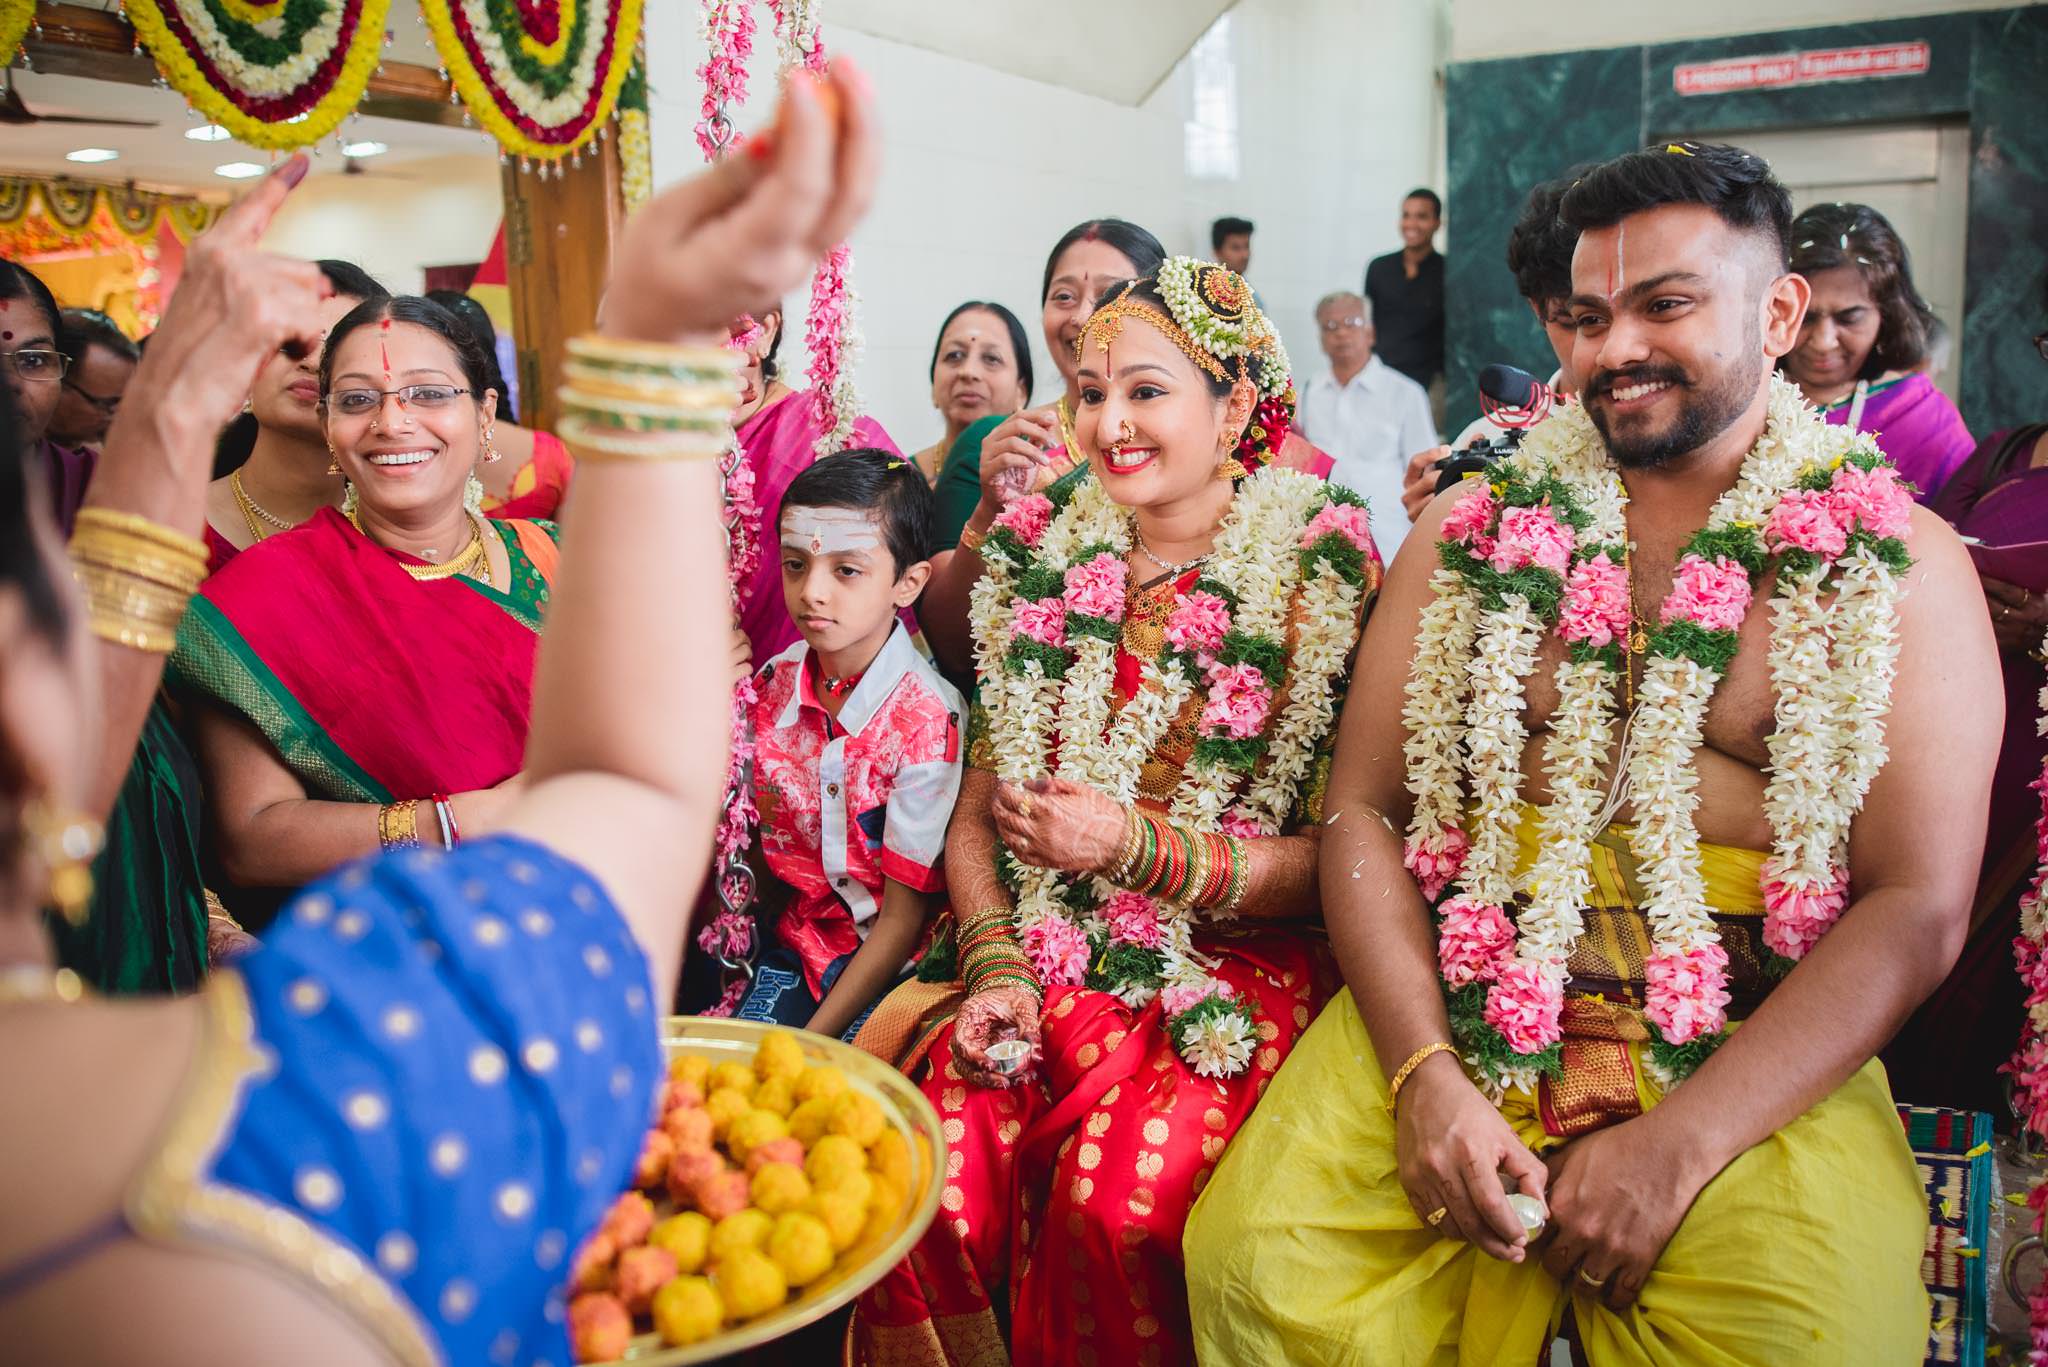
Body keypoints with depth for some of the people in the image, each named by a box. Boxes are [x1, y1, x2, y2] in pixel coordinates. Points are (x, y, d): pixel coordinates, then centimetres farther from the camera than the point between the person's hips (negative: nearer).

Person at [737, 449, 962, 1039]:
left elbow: (903, 918, -14)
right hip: (796, 941, 5)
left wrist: (811, 1042, -16)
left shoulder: (927, 720, -19)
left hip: (889, 962, -5)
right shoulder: (774, 685, -2)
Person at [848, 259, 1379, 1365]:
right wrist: (993, 965, -6)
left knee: (1118, 1197, -29)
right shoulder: (1046, 550, 9)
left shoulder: (1316, 566, -3)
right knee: (928, 1168, -23)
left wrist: (1139, 847, -16)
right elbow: (976, 812, 10)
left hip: (1233, 965, -3)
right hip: (1041, 953, 3)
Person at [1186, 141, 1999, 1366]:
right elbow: (1364, 810, 4)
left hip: (1757, 1049, -1)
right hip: (1453, 1011, 1)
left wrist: (1682, 1141, -16)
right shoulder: (1474, 528, 9)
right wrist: (1421, 1073, -11)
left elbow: (1919, 908, -4)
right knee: (1257, 1262, -21)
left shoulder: (1899, 560, 4)